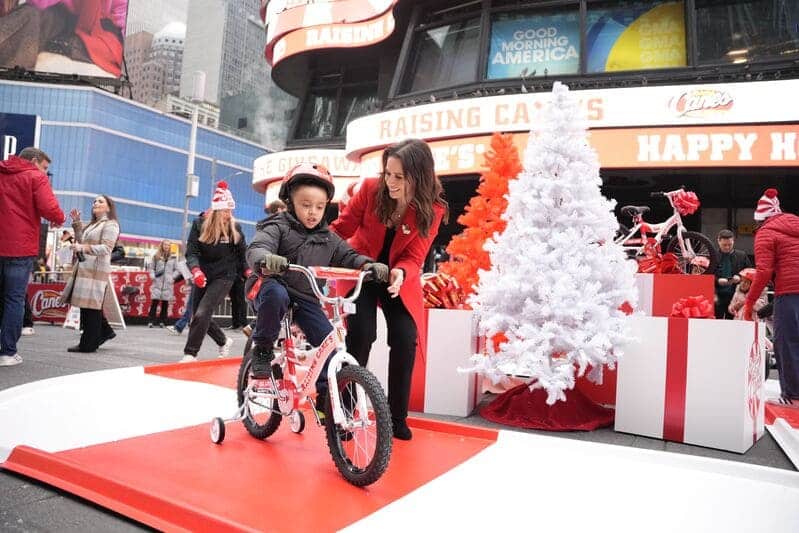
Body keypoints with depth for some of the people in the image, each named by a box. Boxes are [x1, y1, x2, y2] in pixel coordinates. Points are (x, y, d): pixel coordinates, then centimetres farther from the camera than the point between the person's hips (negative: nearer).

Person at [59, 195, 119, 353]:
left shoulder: (110, 224, -3)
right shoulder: (91, 225, 25)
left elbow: (106, 248, -13)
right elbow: (80, 241, 24)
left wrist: (84, 248, -24)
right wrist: (77, 223, 19)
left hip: (96, 269, -9)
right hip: (84, 268, 9)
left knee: (91, 306, -8)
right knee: (87, 305, 8)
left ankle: (88, 344, -4)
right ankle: (105, 332, 21)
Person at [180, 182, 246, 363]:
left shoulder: (234, 227, -6)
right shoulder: (199, 223, -7)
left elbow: (242, 252, 6)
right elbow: (192, 252, -12)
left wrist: (249, 273, -1)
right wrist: (196, 271, -30)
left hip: (223, 277, -3)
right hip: (202, 277, 3)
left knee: (202, 314, -17)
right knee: (199, 316, 11)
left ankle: (190, 354, -5)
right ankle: (224, 341, 35)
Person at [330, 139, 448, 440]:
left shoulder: (433, 209, -18)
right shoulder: (371, 189, -19)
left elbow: (414, 257, -17)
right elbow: (342, 227, -11)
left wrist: (401, 273, -39)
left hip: (398, 277, 1)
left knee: (405, 341, -8)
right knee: (360, 335, -16)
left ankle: (397, 418, 11)